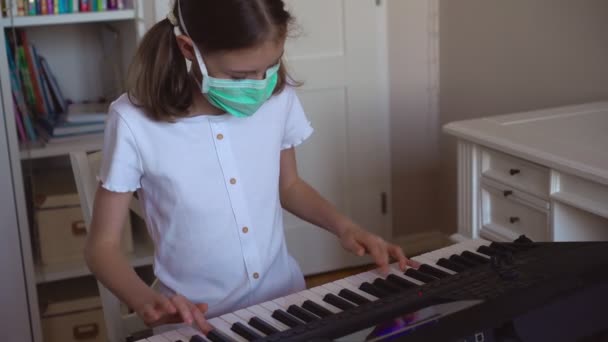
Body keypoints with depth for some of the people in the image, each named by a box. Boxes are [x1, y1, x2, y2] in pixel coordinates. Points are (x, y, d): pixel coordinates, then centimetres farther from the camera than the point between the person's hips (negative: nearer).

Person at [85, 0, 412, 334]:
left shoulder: (279, 96, -5)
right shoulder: (134, 122, -16)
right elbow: (102, 245, -9)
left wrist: (344, 226, -3)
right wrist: (145, 300, -27)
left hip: (285, 298, 3)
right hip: (198, 320, -2)